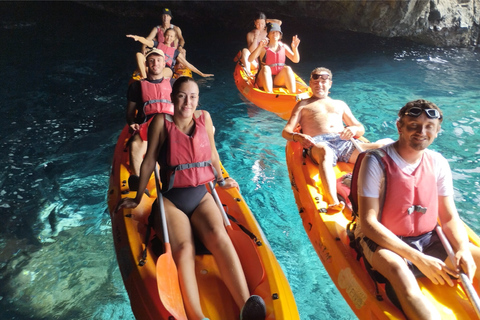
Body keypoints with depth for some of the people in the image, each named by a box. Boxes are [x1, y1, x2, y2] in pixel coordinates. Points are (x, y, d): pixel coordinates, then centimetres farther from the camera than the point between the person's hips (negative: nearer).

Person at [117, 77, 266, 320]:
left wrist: (221, 180, 30)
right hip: (171, 200, -2)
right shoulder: (162, 122, -2)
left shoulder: (204, 117, 6)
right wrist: (138, 198, 9)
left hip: (201, 196, 2)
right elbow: (149, 162, 3)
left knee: (219, 236, -28)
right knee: (184, 250, -28)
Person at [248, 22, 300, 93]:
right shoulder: (264, 48, -1)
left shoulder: (283, 47, 10)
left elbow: (296, 60, 4)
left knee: (287, 68, -25)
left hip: (279, 79, 2)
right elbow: (250, 60, -15)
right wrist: (259, 47, -27)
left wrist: (294, 48, -14)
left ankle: (293, 94, -39)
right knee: (266, 68, -32)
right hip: (265, 79, -2)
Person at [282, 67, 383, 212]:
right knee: (325, 152, -44)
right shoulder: (303, 105, 29)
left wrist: (354, 129, 2)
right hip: (319, 144, -4)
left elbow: (361, 129, 30)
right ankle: (333, 202, -62)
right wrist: (297, 137, -11)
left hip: (344, 143, 4)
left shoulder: (340, 104, 38)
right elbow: (286, 131, 15)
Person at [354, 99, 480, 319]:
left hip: (427, 240, 6)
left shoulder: (438, 163, 1)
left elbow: (449, 217, 5)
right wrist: (417, 258, -24)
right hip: (384, 242, -5)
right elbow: (368, 223, -19)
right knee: (398, 269, -36)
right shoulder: (376, 162, -16)